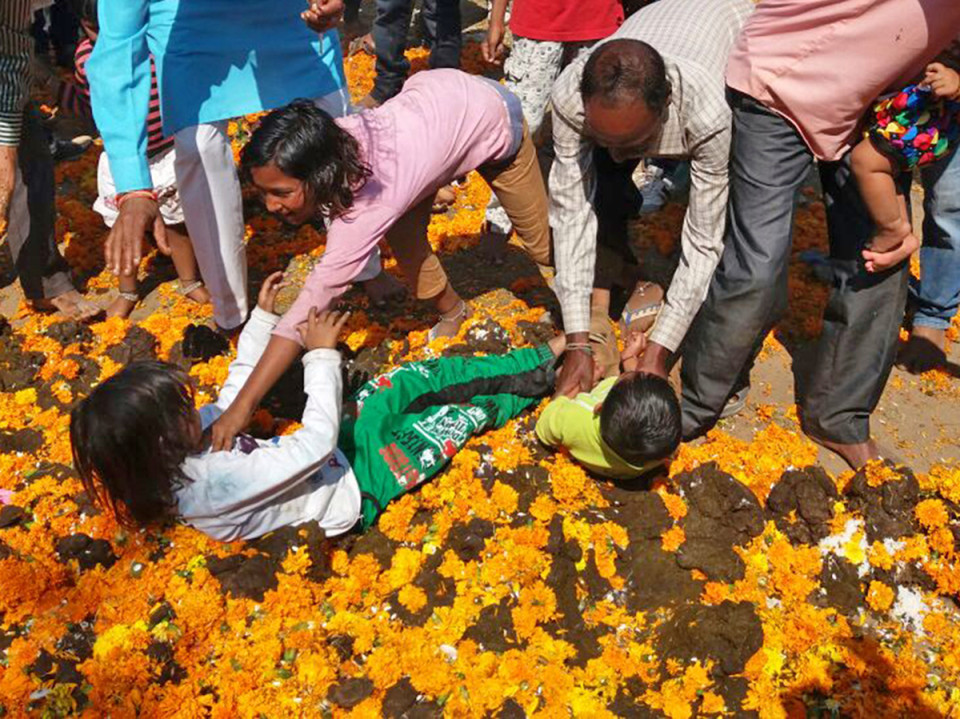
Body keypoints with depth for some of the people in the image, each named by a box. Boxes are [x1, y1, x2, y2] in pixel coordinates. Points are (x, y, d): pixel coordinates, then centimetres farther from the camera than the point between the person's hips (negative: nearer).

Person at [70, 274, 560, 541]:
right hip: (351, 488, -8)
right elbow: (318, 441, -36)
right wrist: (321, 357, -28)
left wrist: (263, 317, 5)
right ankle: (533, 389, 25)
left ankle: (540, 362, 17)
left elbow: (237, 389, 5)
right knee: (459, 415, -5)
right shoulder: (218, 482, -37)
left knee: (420, 377, 4)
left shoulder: (186, 447, -10)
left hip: (332, 452, 8)